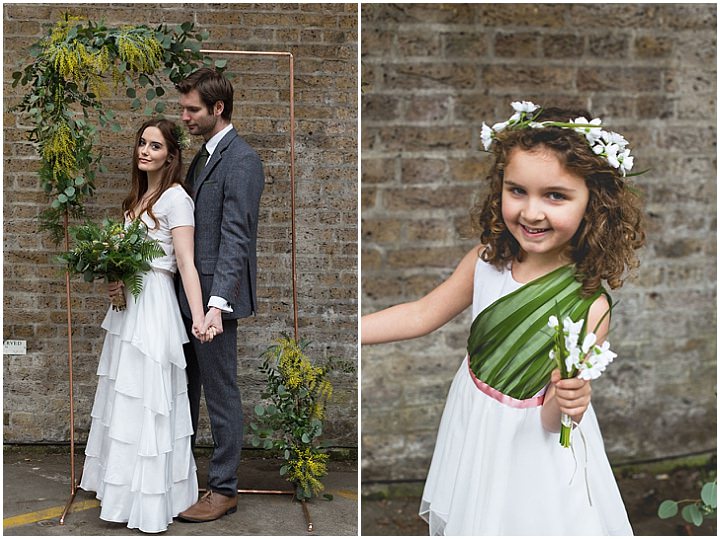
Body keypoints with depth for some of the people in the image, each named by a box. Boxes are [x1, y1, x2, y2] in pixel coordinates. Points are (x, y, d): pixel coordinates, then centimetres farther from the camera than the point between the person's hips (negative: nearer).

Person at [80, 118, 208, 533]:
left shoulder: (176, 198, -13)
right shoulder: (139, 195, 14)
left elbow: (186, 264, -21)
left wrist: (199, 318, -32)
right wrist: (118, 281, 1)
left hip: (154, 308, -9)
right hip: (128, 305, 9)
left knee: (147, 403, -4)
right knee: (123, 400, 15)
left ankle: (153, 502, 6)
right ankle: (124, 485, 27)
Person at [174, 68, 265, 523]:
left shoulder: (241, 160, -14)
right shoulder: (204, 156, 16)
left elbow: (235, 237, -23)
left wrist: (217, 303, -30)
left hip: (215, 297, -9)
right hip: (188, 295, 9)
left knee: (221, 393, 2)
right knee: (184, 389, 18)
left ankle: (224, 489, 15)